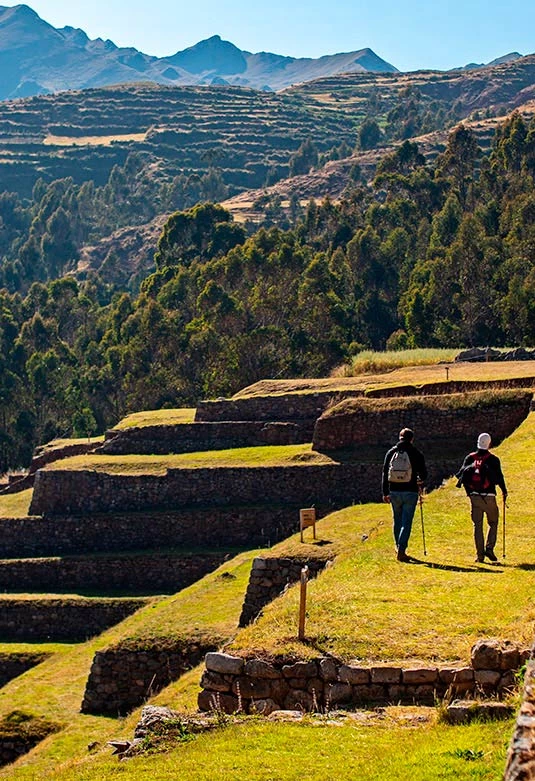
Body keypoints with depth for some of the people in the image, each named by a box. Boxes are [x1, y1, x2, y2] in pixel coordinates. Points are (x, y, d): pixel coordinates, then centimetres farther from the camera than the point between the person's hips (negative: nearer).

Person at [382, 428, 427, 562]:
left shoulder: (391, 452, 4)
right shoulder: (416, 454, -4)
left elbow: (385, 473, 6)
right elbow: (423, 474, 1)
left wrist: (385, 493, 12)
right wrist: (420, 483, 24)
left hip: (394, 492, 3)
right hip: (410, 492, -3)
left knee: (397, 521, 16)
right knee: (406, 522, -2)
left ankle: (399, 549, 21)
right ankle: (401, 551, -11)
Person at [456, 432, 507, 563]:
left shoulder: (470, 458, 5)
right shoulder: (493, 459, -4)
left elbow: (462, 474, 5)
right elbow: (499, 477, -3)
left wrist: (469, 491, 19)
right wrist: (504, 492, 13)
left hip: (474, 497, 2)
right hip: (489, 497, -2)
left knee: (477, 525, 6)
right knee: (493, 523, 13)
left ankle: (480, 554, 3)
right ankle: (489, 548, -3)